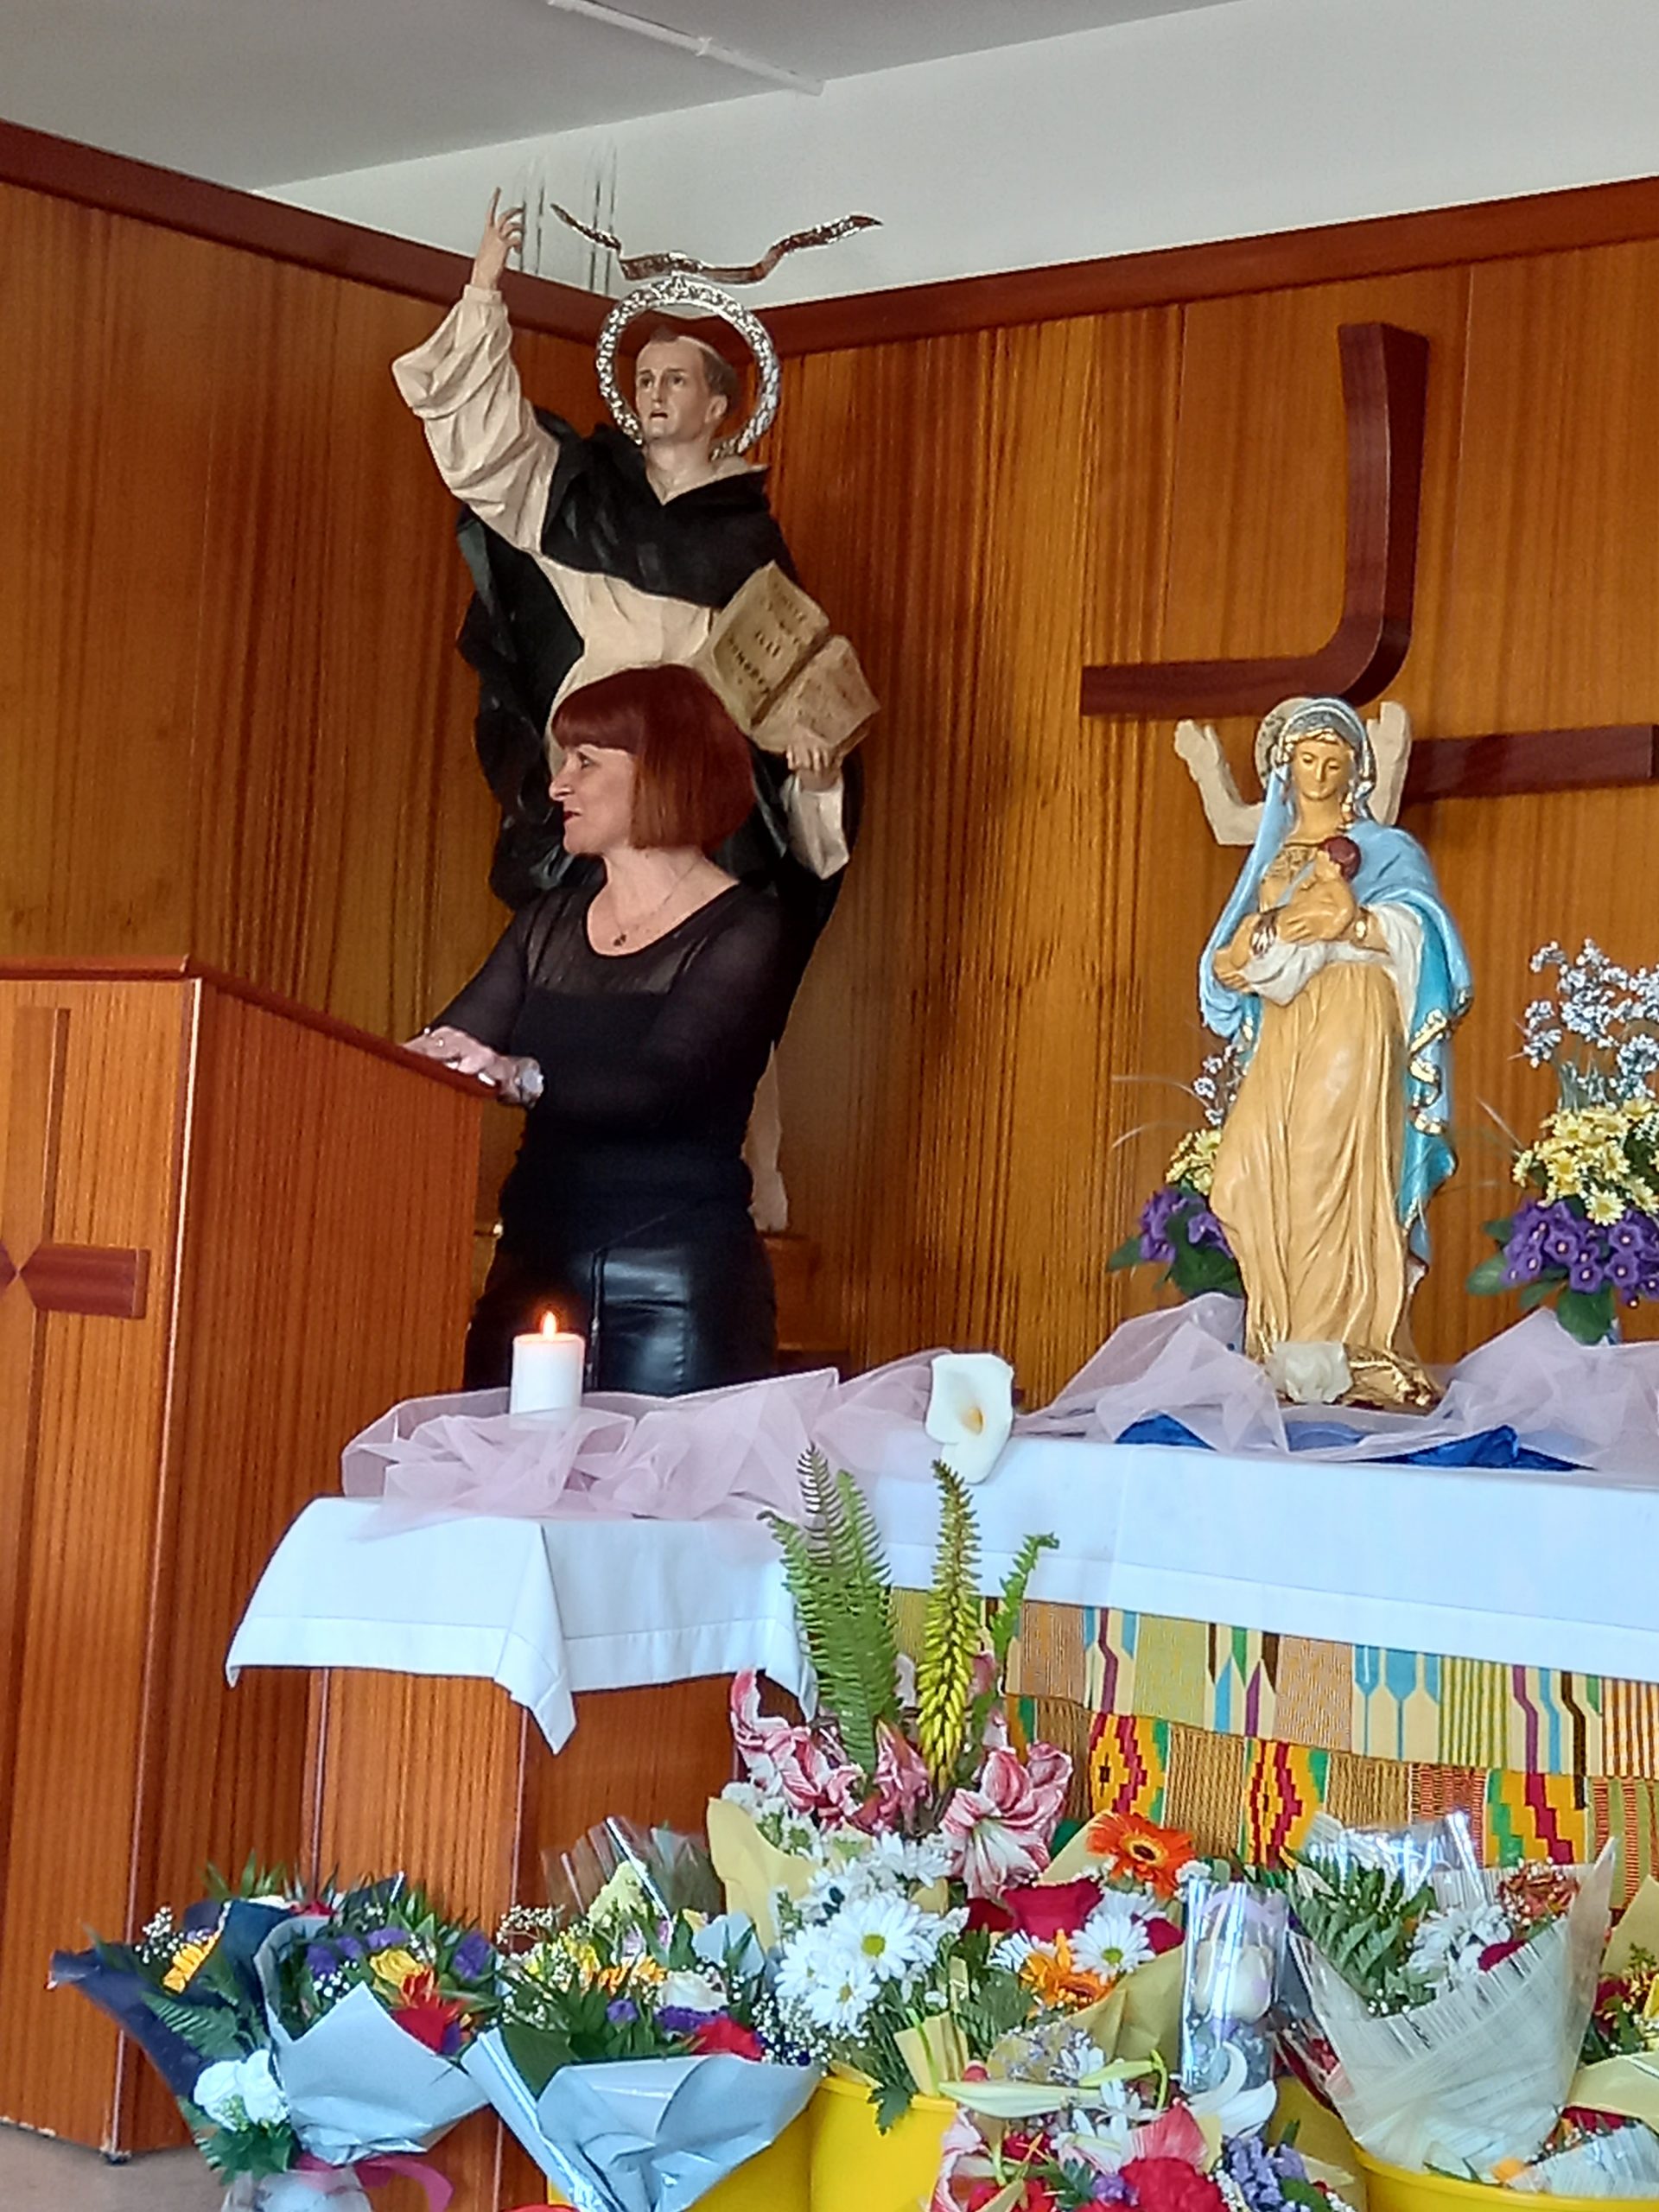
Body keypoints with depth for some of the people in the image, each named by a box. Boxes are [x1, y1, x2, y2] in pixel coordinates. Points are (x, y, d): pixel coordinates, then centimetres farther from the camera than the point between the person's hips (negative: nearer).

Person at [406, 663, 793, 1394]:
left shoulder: (740, 931, -3)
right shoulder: (547, 926, 17)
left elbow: (664, 1086, -19)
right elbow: (440, 1056, 8)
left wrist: (522, 1078, -35)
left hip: (676, 1289, -5)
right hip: (534, 1270, 5)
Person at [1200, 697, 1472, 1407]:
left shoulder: (1385, 851, 12)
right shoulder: (1271, 859, 25)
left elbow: (1419, 932, -8)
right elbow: (1227, 967, 17)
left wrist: (1347, 923, -25)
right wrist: (1258, 938, -5)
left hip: (1352, 1027, -4)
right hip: (1282, 1035, 5)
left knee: (1336, 1177, -17)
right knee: (1260, 1180, -11)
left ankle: (1347, 1354, -18)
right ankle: (1288, 1356, -12)